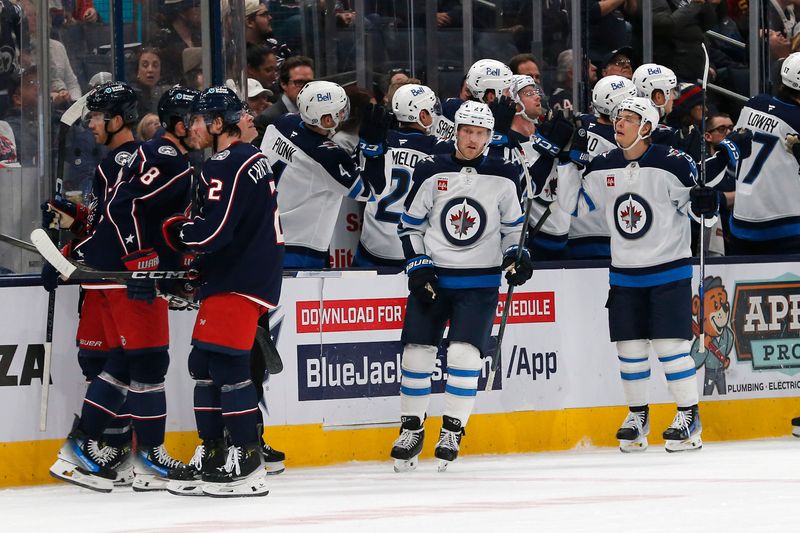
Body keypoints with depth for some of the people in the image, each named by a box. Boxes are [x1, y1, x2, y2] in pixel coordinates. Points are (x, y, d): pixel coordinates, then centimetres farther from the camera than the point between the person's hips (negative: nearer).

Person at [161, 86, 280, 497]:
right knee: (204, 363, 13)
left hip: (239, 281, -10)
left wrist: (173, 230, -4)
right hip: (246, 273, 10)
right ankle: (211, 457, 17)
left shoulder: (229, 166, -17)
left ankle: (247, 463, -11)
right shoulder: (252, 158, 16)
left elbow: (212, 232, -24)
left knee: (226, 364, -11)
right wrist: (193, 266, 18)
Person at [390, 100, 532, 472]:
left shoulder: (503, 178, 1)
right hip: (432, 278, 1)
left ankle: (452, 433, -3)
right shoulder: (431, 173, 0)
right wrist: (418, 266, -4)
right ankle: (411, 430, 12)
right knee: (416, 353, -2)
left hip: (480, 284, -1)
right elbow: (410, 225, 6)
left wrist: (517, 258, -2)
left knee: (464, 354, -14)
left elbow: (514, 227, 14)